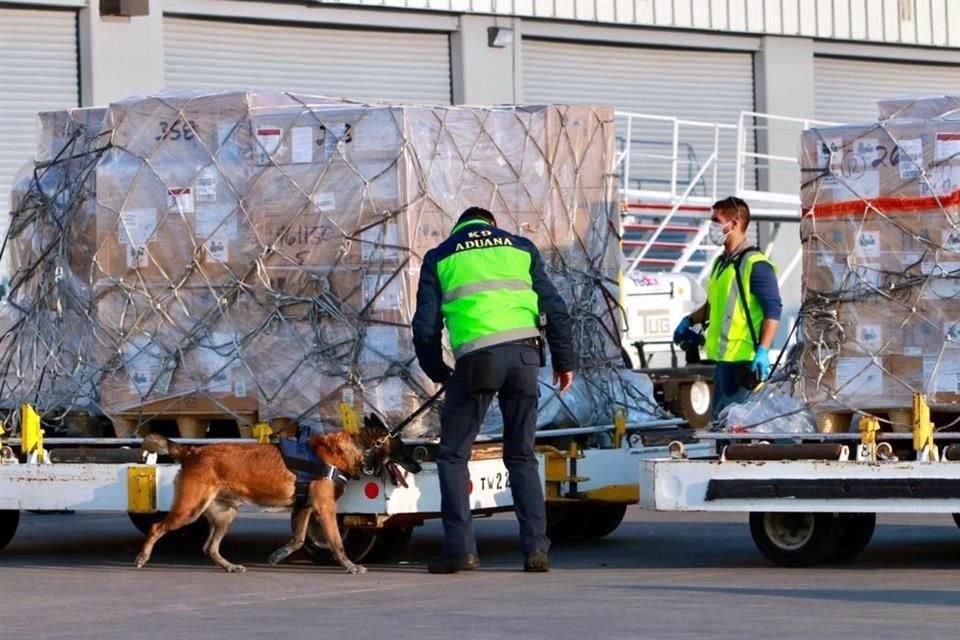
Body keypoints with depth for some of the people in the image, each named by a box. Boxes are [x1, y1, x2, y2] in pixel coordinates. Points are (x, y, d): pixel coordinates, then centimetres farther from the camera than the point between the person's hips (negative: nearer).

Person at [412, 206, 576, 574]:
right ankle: (536, 547, 2)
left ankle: (460, 549, -1)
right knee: (521, 456, 13)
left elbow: (426, 324, 10)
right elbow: (554, 307, 15)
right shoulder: (520, 248, 21)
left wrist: (437, 372, 24)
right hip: (524, 353, 2)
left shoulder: (440, 258, 17)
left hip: (476, 358, -2)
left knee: (453, 455, 9)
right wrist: (564, 361, 22)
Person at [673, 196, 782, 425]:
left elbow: (773, 310, -16)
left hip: (745, 361, -10)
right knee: (719, 420, 12)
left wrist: (763, 350, -23)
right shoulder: (721, 263, 17)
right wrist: (690, 321, 20)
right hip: (722, 358, 10)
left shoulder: (755, 264, -12)